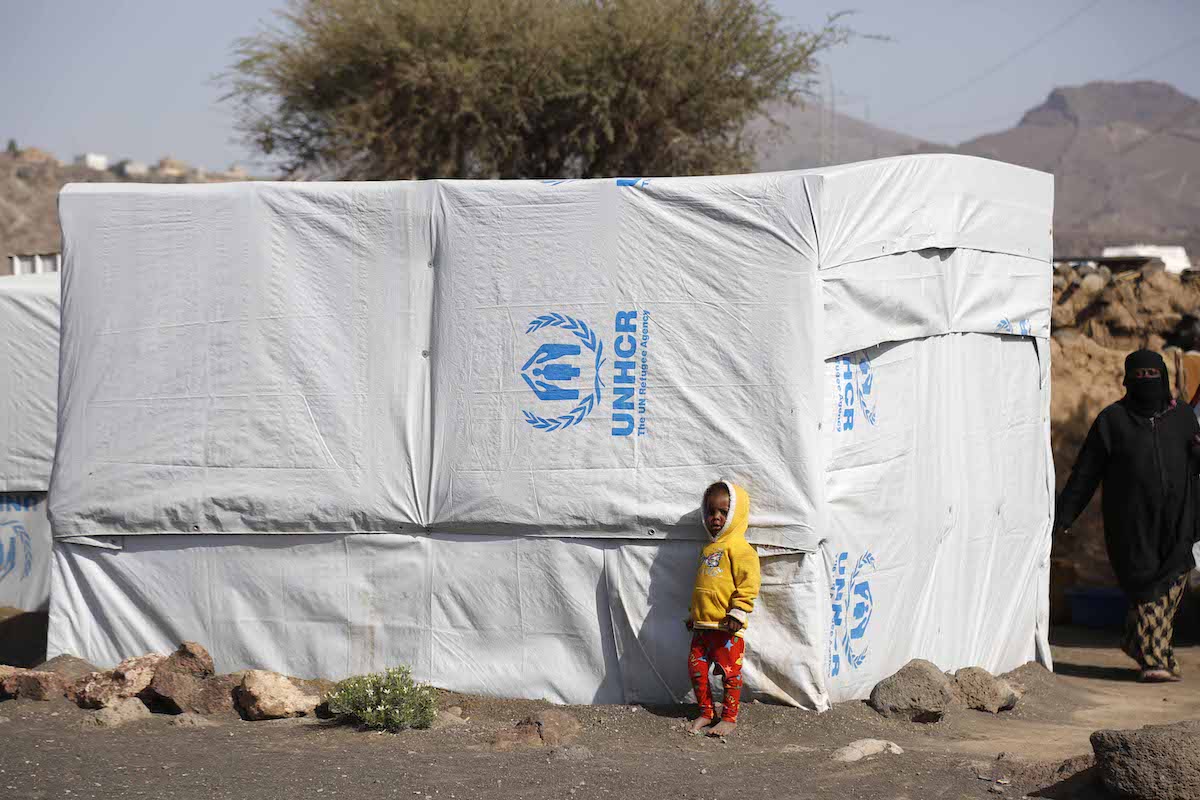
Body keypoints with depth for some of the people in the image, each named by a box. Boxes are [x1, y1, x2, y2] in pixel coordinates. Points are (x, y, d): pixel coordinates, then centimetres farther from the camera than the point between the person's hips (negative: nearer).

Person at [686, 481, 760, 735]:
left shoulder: (740, 549, -10)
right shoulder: (708, 549, 18)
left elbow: (748, 585, -16)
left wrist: (737, 614, -21)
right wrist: (693, 614, 26)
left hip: (727, 628, -8)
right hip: (703, 626, 8)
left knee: (730, 672, 0)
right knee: (696, 668, 9)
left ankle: (729, 718, 10)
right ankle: (706, 713, 23)